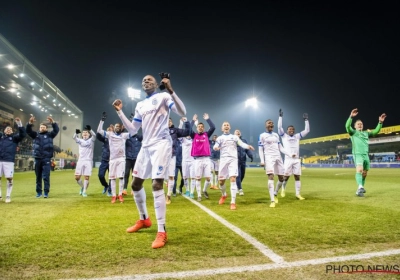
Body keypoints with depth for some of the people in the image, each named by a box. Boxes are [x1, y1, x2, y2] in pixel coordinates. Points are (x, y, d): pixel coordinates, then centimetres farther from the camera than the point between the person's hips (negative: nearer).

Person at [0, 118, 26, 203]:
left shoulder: (14, 137, 12)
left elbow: (23, 134, -4)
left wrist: (19, 124, -15)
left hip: (9, 161, -2)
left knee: (9, 178, -4)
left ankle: (8, 196, 7)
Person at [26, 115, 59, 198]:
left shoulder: (49, 135, 6)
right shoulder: (35, 134, 12)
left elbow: (56, 130, -8)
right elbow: (28, 131, 0)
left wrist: (52, 122, -24)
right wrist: (30, 123, -19)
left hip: (46, 159, -3)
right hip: (37, 158, 3)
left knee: (46, 176, -3)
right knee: (38, 176, 10)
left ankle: (46, 192, 2)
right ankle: (39, 191, 19)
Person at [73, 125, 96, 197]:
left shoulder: (91, 140, 6)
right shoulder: (80, 141, 12)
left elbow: (94, 135, -15)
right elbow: (74, 138, -8)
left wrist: (90, 129, -34)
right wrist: (76, 133, -30)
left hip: (88, 161, -3)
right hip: (80, 160, 3)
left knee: (87, 177, -5)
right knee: (77, 177, 1)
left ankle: (84, 191, 8)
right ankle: (82, 187, 26)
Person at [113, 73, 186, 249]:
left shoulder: (163, 96, 1)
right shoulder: (140, 106, 21)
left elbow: (182, 113, -14)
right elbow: (132, 131, 19)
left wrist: (170, 90, -23)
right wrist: (119, 111, 15)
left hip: (161, 144, -8)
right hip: (146, 146, 8)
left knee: (156, 184, -20)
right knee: (136, 184, 12)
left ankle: (162, 232, -13)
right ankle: (144, 219, 33)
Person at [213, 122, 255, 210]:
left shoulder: (235, 137, 14)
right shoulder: (220, 138, 14)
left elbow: (241, 144, -1)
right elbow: (216, 146, -4)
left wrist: (248, 146, -23)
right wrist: (215, 147, -29)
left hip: (233, 159, -1)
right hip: (223, 159, 1)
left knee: (233, 180, -15)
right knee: (221, 181, 6)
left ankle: (233, 202, -12)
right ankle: (224, 195, 36)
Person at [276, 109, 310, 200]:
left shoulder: (297, 136, 17)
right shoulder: (284, 136, 8)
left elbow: (307, 130, 16)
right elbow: (279, 127, -3)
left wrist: (306, 120, 13)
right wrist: (280, 117, -4)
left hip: (297, 159, 4)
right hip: (288, 159, -4)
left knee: (297, 177, 4)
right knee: (285, 177, -4)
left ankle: (298, 194, 9)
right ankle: (281, 190, 15)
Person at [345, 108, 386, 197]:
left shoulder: (366, 133, 22)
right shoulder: (353, 132, 5)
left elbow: (376, 131, 15)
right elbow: (347, 126, -14)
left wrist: (380, 122, 0)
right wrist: (351, 116, -29)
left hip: (366, 155, 6)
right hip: (357, 154, -6)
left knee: (364, 173, 8)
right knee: (359, 170, -26)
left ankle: (361, 188, 23)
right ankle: (360, 187, -40)